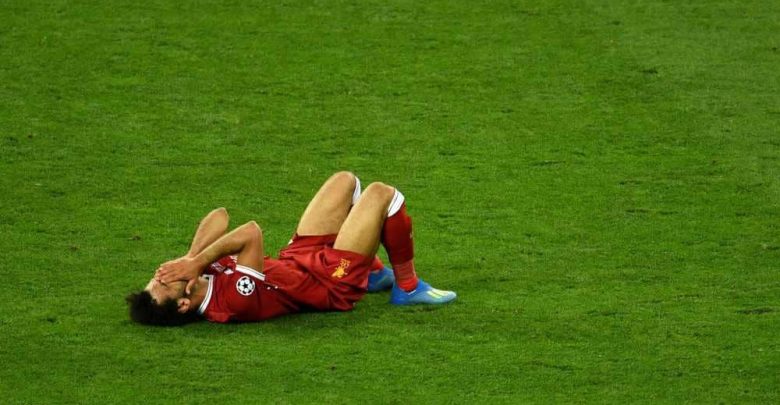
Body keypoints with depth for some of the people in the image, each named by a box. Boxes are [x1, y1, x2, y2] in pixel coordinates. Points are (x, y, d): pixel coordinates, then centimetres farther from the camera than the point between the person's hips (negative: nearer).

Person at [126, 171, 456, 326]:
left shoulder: (206, 272, -17)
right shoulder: (233, 303, -41)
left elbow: (219, 217, -17)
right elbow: (252, 234, -48)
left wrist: (192, 258, -30)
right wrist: (198, 262, -43)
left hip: (298, 257, 8)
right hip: (334, 280, -8)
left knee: (345, 181, 18)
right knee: (382, 194, -6)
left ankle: (374, 273, 35)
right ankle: (407, 287, 15)